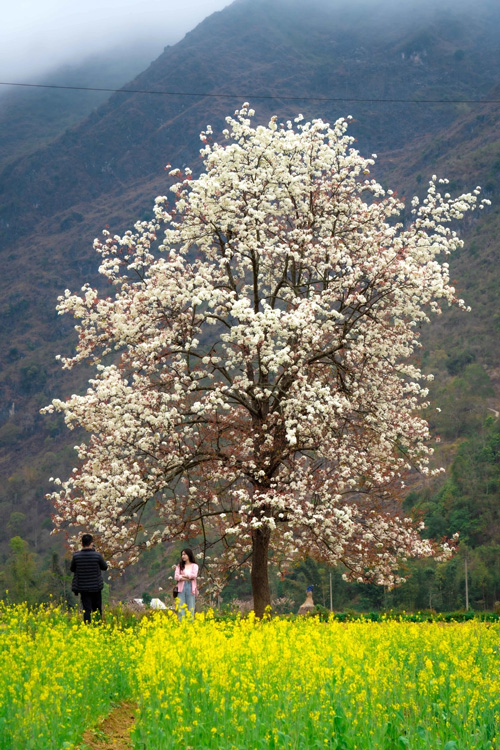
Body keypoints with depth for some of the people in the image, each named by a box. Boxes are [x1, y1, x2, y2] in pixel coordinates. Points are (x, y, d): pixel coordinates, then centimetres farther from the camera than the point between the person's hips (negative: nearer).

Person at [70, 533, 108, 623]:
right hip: (96, 587, 0)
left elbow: (72, 569, 6)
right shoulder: (97, 555, -12)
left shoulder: (76, 556, -10)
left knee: (86, 610, 3)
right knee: (97, 609, 13)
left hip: (83, 588, 0)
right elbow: (105, 567, 3)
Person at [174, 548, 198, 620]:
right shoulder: (180, 566, 13)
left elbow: (194, 575, -8)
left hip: (190, 588, -1)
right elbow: (176, 577, 0)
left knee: (191, 609, -1)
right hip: (181, 588, 1)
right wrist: (187, 578, -10)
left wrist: (183, 575, -4)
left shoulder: (194, 566, 9)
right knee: (181, 608, -4)